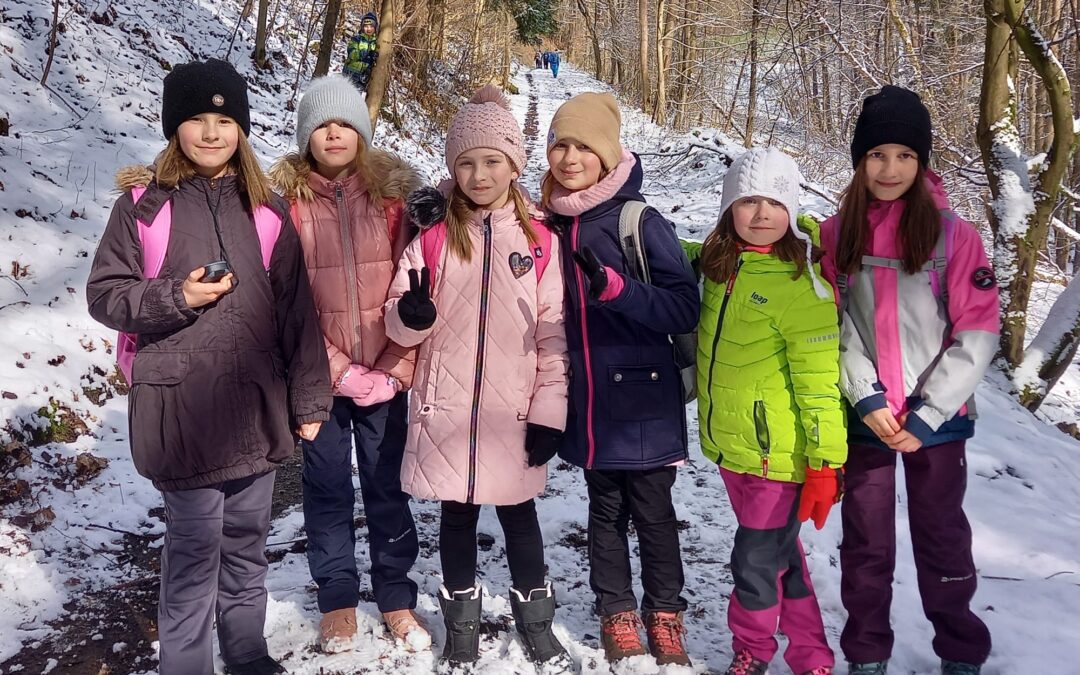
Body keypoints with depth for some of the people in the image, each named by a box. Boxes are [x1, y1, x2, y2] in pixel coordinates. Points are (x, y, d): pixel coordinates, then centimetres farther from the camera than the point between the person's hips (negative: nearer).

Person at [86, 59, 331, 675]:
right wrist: (176, 296, -15)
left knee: (247, 542, 15)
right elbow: (105, 293, 2)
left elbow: (297, 308, 7)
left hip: (258, 408, 3)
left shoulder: (266, 207, 6)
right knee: (195, 547, 2)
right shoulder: (143, 202, -1)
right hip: (181, 408, -3)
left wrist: (310, 398, 6)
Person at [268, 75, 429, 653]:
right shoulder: (285, 197, -4)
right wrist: (341, 370, -11)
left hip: (386, 373, 1)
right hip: (319, 375, 0)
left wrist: (396, 368, -10)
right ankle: (337, 599, 28)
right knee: (327, 488, 12)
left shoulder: (393, 191, -2)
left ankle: (396, 596, 27)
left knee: (387, 485, 11)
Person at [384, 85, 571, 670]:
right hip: (446, 410, 1)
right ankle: (461, 627, 30)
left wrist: (550, 411, -4)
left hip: (514, 413, -1)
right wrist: (412, 315, -22)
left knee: (519, 514, 11)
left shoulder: (539, 240, -1)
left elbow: (553, 334, -1)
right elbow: (399, 325, 1)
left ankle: (536, 623, 30)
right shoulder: (433, 237, -1)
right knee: (457, 516, 13)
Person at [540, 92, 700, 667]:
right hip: (588, 403, 4)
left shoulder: (641, 223, -12)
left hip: (642, 401, -4)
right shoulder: (550, 224, 4)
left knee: (652, 514, 8)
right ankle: (616, 613, 30)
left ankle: (665, 614, 26)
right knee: (605, 511, 15)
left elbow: (684, 308, -16)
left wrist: (613, 287, -29)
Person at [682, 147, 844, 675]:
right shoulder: (719, 263, 2)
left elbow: (819, 380, -18)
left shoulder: (800, 282, -18)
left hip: (777, 452, -7)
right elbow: (683, 257, 28)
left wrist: (825, 461, -19)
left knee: (756, 560, 2)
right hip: (728, 442, 7)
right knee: (779, 552, 19)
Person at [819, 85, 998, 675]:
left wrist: (927, 414, -13)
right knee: (866, 542, 12)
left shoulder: (954, 235, -5)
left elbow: (977, 333, -8)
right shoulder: (834, 235, 1)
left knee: (942, 538, 11)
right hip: (863, 418, 1)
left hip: (938, 418, -1)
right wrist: (867, 397, -13)